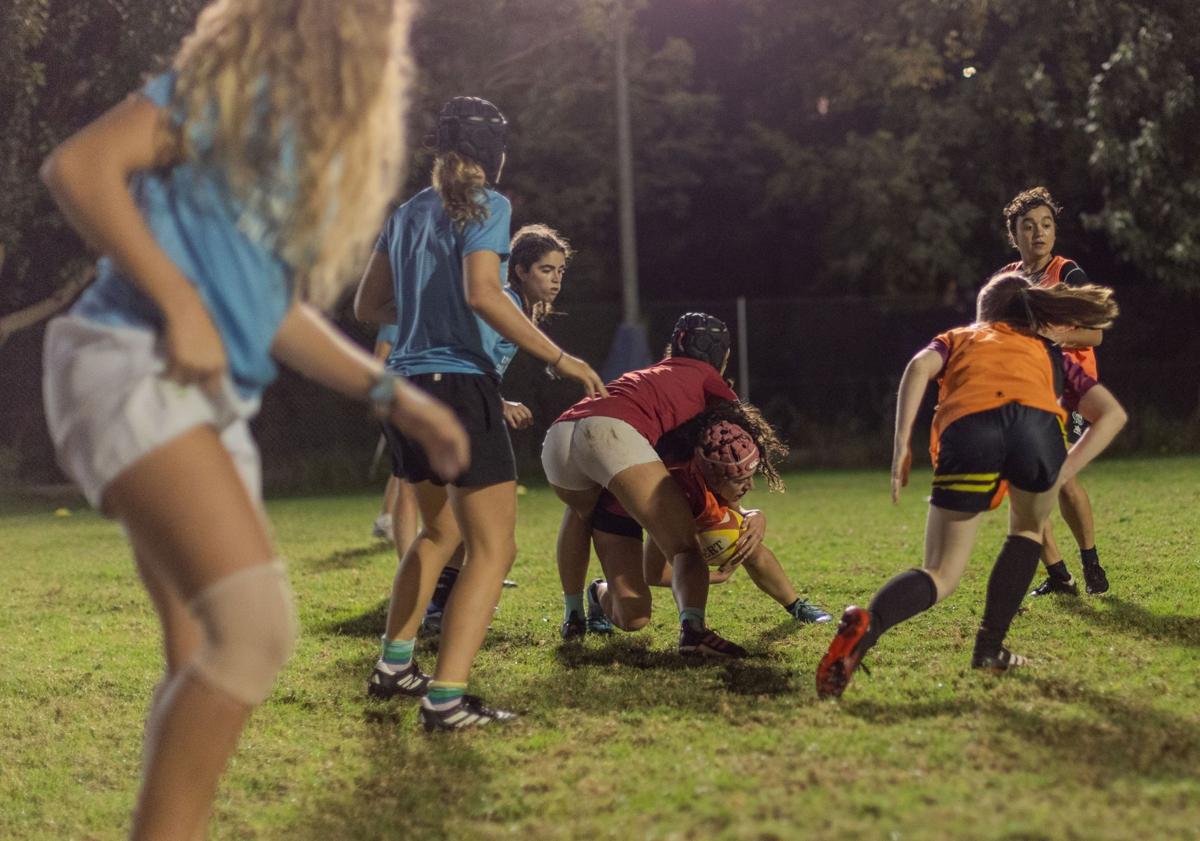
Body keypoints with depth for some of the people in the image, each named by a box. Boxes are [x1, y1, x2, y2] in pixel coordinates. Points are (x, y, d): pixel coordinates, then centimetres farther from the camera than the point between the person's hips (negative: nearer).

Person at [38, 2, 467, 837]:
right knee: (257, 623, -24)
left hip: (212, 403, 9)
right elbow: (78, 166, -13)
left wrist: (393, 395, 19)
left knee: (209, 661, 5)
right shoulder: (231, 79, -3)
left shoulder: (310, 139, 22)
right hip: (133, 371, -9)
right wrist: (180, 302, -19)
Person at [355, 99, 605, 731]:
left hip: (406, 387, 8)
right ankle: (446, 697, -19)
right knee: (492, 548, -7)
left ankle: (394, 663, 28)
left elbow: (368, 305, 19)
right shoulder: (486, 206, -6)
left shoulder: (406, 214, 16)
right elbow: (482, 293, -20)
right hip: (460, 385, -8)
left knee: (441, 530, 26)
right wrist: (558, 358, -16)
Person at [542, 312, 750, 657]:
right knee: (685, 547, -5)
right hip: (613, 433, -7)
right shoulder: (706, 376, 24)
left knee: (581, 509, 40)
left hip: (558, 435, 7)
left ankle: (572, 613, 37)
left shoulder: (648, 374, 41)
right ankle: (692, 626, -32)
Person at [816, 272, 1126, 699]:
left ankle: (867, 624, -24)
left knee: (941, 574, 6)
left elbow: (920, 367, 13)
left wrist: (902, 444, 5)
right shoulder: (1051, 355, 38)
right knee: (1028, 530, 32)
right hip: (1039, 424, 0)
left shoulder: (958, 338, 37)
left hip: (966, 429, 0)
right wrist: (1061, 473, 18)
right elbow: (1112, 413, 23)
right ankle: (989, 649, 19)